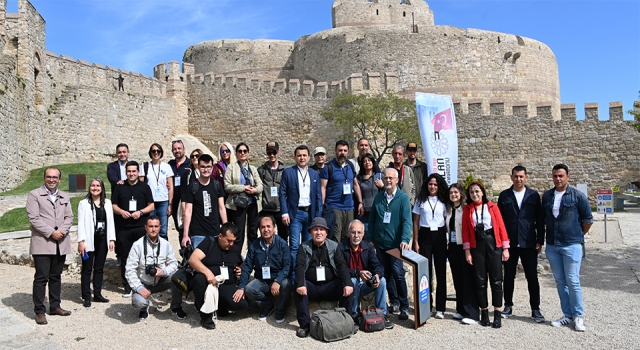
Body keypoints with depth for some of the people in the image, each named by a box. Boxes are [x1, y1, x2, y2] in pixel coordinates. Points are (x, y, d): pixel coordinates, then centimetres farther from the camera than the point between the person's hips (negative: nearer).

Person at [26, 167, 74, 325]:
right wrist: (51, 233, -15)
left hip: (61, 243, 5)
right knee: (41, 278, -3)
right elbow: (34, 218, -9)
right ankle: (39, 311, 5)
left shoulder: (64, 197, 15)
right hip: (42, 243, -5)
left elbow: (69, 217, 8)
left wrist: (62, 231, -10)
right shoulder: (34, 195, 0)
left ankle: (55, 306, 22)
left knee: (56, 276, 12)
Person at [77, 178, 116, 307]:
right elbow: (81, 223, -6)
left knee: (99, 268, 11)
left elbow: (110, 222, 9)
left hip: (102, 240, 4)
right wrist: (81, 241, -13)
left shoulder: (107, 203, 9)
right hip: (89, 240, -4)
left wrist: (112, 239, 3)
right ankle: (86, 297, 9)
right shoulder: (84, 203, -2)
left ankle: (97, 294, 20)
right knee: (87, 269, 3)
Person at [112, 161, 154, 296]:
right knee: (125, 258, 4)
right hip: (123, 228, 1)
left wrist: (140, 212, -11)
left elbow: (151, 206, 6)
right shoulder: (119, 187, 11)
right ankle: (127, 286, 13)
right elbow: (113, 205, 10)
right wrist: (121, 212, -10)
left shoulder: (144, 187, 8)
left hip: (141, 227, -1)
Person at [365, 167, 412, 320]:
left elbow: (407, 220, -13)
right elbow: (372, 219, 12)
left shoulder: (403, 198, -4)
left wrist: (405, 240, -25)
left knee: (398, 274, -7)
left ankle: (404, 306, 4)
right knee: (386, 274, 10)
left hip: (395, 243, -4)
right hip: (380, 243, 4)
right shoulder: (378, 197, 8)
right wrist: (370, 239, 9)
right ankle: (394, 302, 24)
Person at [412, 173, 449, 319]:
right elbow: (416, 222, 6)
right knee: (425, 271, 1)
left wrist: (449, 240, -2)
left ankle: (440, 307, 10)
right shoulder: (420, 200, 5)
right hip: (425, 235, -1)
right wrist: (415, 241, 1)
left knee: (441, 271, 3)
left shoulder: (443, 201, 6)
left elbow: (447, 221, 7)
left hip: (440, 236, 1)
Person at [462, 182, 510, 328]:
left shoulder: (492, 207, 3)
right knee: (480, 280, 5)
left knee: (496, 279, 0)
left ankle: (498, 314, 7)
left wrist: (505, 248, -4)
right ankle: (484, 312, 16)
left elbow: (501, 226, 1)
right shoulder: (467, 209, 5)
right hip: (476, 246, 1)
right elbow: (465, 231, 2)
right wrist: (467, 251, -3)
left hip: (493, 243, -1)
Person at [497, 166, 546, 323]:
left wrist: (540, 241, -1)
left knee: (532, 277, 4)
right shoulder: (504, 195, 5)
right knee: (509, 276, 8)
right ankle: (508, 306, 21)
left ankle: (535, 309, 15)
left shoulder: (534, 195, 5)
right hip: (509, 243, 0)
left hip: (529, 244, 0)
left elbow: (540, 220, 4)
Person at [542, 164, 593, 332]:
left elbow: (588, 219, 1)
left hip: (572, 245, -4)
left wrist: (578, 236, 8)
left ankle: (578, 316, 10)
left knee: (573, 281, -4)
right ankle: (568, 315, 18)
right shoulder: (546, 196, 8)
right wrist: (546, 237, 12)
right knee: (560, 282, 9)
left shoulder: (578, 196, -5)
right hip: (552, 246, 4)